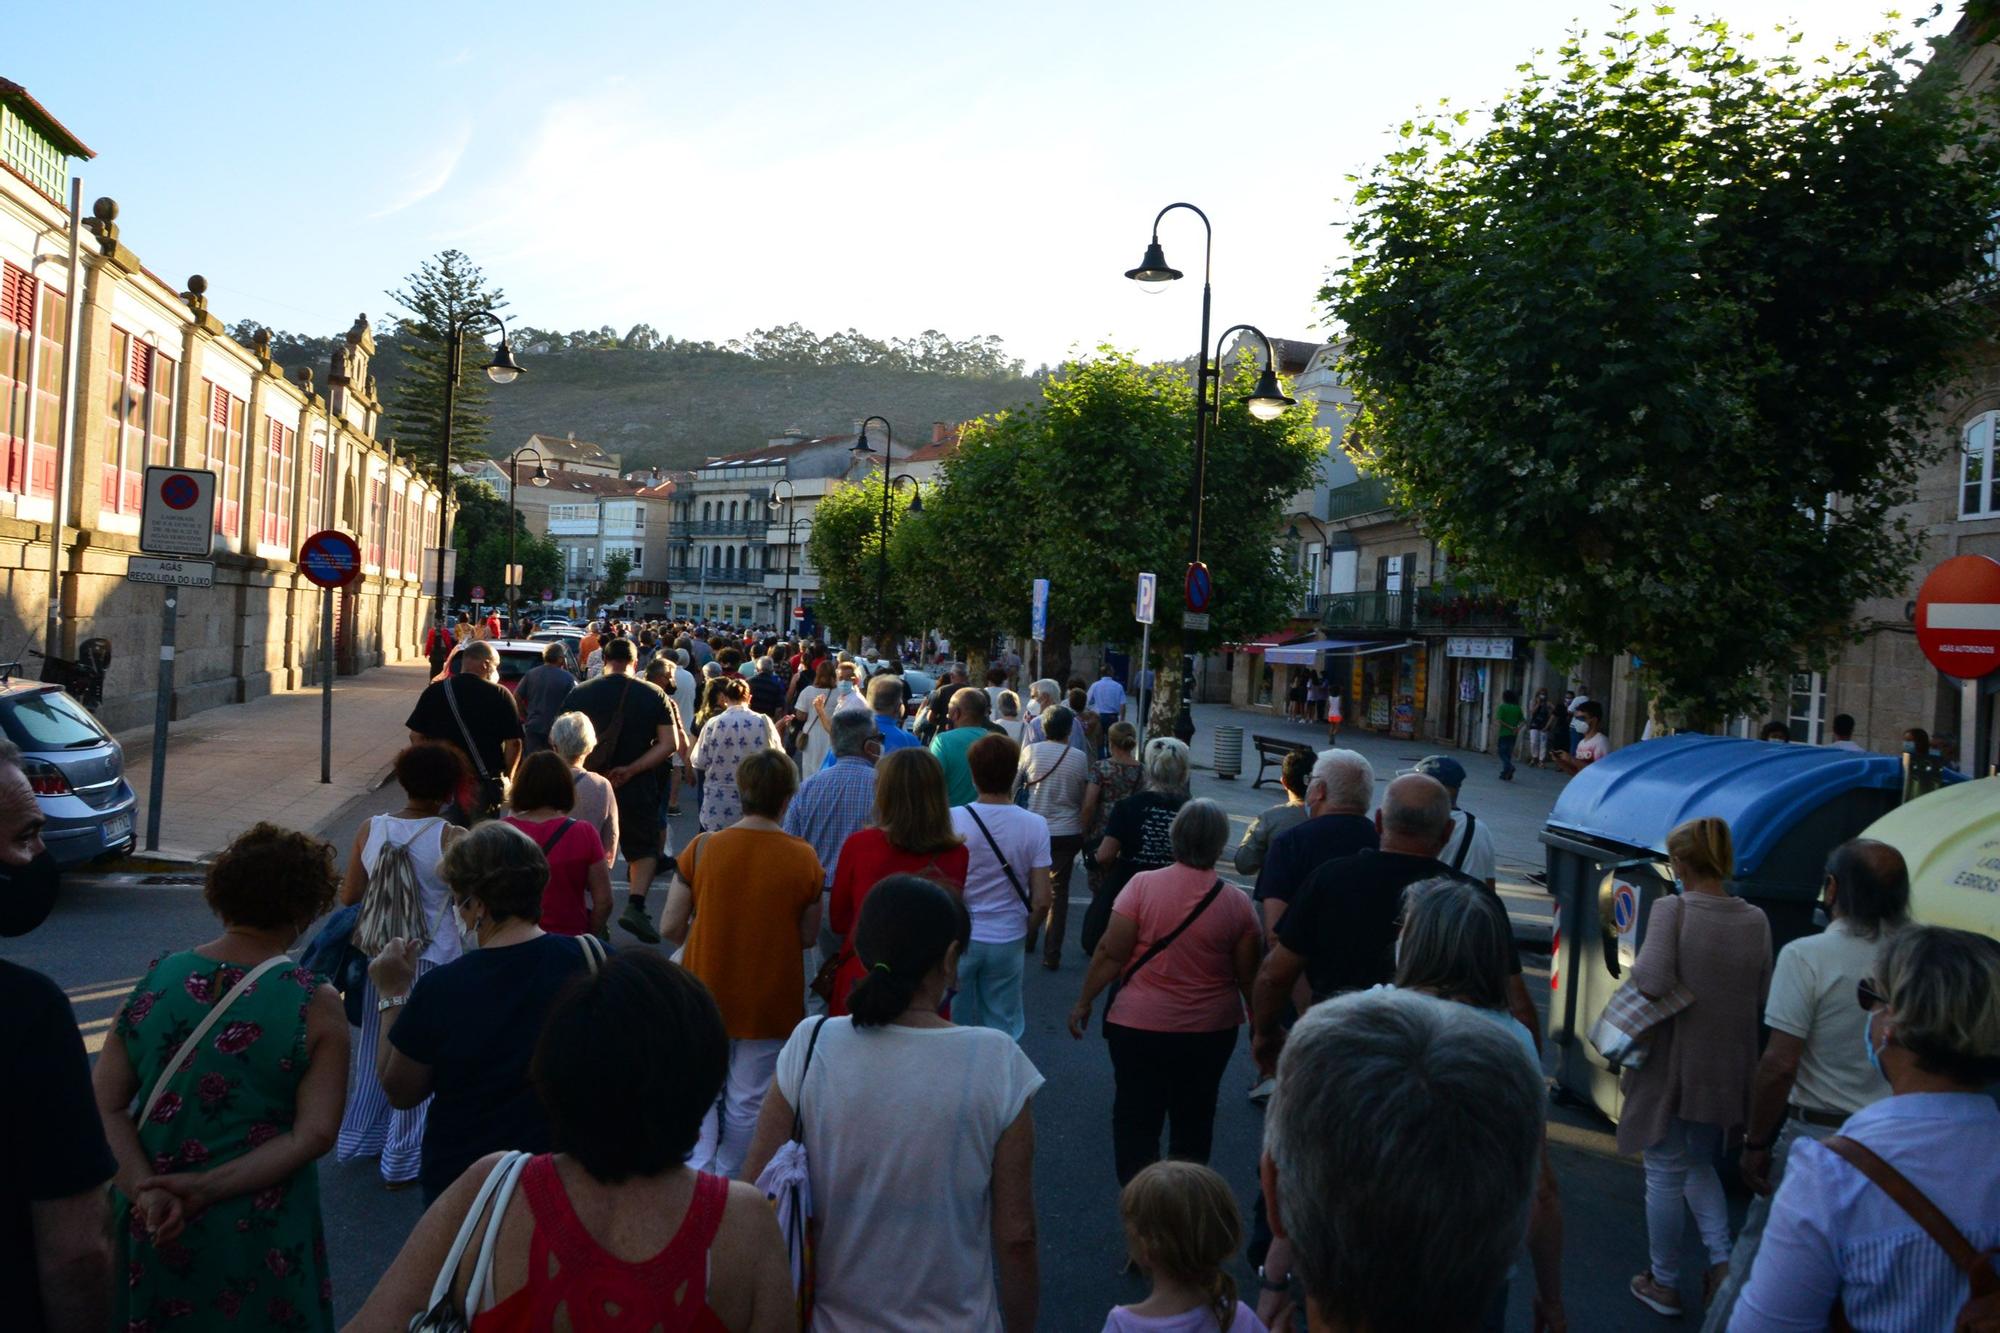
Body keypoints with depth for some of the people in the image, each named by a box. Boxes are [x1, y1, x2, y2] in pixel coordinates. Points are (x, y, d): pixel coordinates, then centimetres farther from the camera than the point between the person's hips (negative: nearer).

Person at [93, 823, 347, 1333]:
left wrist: (147, 1191, -14)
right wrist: (204, 1188, -17)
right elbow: (314, 1135, -19)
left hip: (148, 1228, 3)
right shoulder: (314, 1005, -15)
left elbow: (105, 1107, -7)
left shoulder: (156, 980, -5)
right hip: (258, 1235, -3)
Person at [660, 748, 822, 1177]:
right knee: (747, 1103, 17)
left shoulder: (702, 849, -12)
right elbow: (808, 938, -3)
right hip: (770, 1004, -1)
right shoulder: (804, 858, -13)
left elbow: (670, 928, -7)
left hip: (705, 995, 1)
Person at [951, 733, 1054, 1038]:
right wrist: (1024, 929, 10)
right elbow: (1041, 900, -8)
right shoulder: (1035, 825, -9)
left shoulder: (952, 820, -12)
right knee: (1003, 1029, 14)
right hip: (1007, 941, 1)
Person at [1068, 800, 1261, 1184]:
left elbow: (1111, 954, -12)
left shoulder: (1143, 884, -13)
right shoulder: (1238, 903, -7)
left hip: (1140, 1024, -2)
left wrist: (1084, 1002, 0)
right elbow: (1249, 975, -1)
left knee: (1136, 1120, 10)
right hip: (1211, 1030, 2)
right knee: (1194, 1121, 18)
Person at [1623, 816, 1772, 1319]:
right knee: (1700, 1165, 26)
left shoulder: (1671, 909, -18)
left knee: (1666, 1174, 11)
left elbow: (1652, 982, -28)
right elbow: (1762, 998, 4)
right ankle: (1722, 1260, 13)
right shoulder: (1755, 920, -3)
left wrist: (1633, 973, -7)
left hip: (1671, 1066, -5)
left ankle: (1664, 1283, 24)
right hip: (1726, 1070, 5)